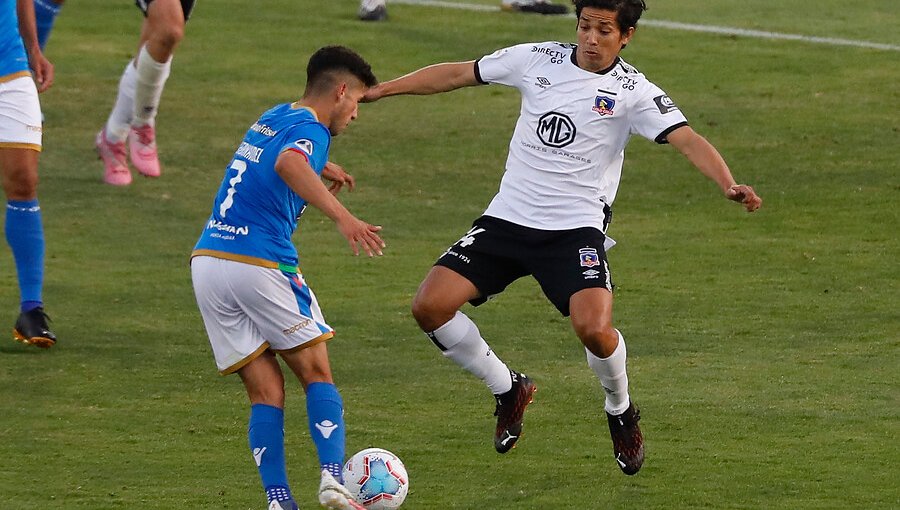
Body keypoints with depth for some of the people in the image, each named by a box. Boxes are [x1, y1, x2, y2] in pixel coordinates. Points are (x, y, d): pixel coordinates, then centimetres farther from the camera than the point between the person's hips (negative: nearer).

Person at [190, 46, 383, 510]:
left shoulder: (273, 118, 22)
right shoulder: (310, 128, -5)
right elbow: (287, 164, -30)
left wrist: (321, 167, 62)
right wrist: (342, 217, -39)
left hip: (206, 261, 7)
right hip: (260, 263, -7)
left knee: (265, 391, 6)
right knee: (316, 373, 6)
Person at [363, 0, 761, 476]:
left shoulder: (634, 92, -6)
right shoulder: (538, 60, 3)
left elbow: (687, 139, -17)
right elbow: (457, 74, 11)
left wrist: (728, 185, -36)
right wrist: (379, 90, 11)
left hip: (576, 228, -4)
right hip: (507, 218, 4)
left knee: (594, 329, -27)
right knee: (430, 307, -11)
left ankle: (621, 413, 8)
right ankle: (509, 390, 15)